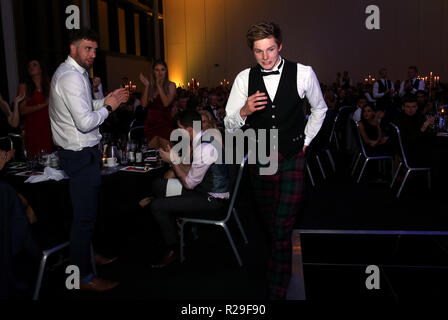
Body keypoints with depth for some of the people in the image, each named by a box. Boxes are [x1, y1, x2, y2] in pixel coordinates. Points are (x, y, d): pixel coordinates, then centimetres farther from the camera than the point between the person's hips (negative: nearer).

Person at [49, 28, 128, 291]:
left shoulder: (76, 73, 13)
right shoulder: (71, 78, -20)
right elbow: (85, 122, -27)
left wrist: (105, 101, 10)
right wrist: (108, 107, -12)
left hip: (80, 152, 11)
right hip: (81, 155, -11)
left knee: (87, 211, 24)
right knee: (85, 216, -2)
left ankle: (87, 255, 42)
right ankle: (84, 277, 10)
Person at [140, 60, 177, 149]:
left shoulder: (171, 85, 1)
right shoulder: (150, 86, 11)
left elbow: (166, 103, -13)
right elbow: (144, 104, -1)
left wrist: (159, 86, -12)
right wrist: (146, 86, -5)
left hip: (165, 123, -3)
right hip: (150, 123, 4)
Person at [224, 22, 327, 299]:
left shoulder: (303, 73, -7)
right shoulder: (245, 78, -3)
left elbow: (319, 109, 11)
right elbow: (229, 125, -2)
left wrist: (305, 141, 7)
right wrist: (244, 111, -23)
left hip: (293, 159, -3)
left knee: (283, 229, -10)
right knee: (271, 225, 18)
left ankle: (278, 291, 2)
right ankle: (282, 266, 43)